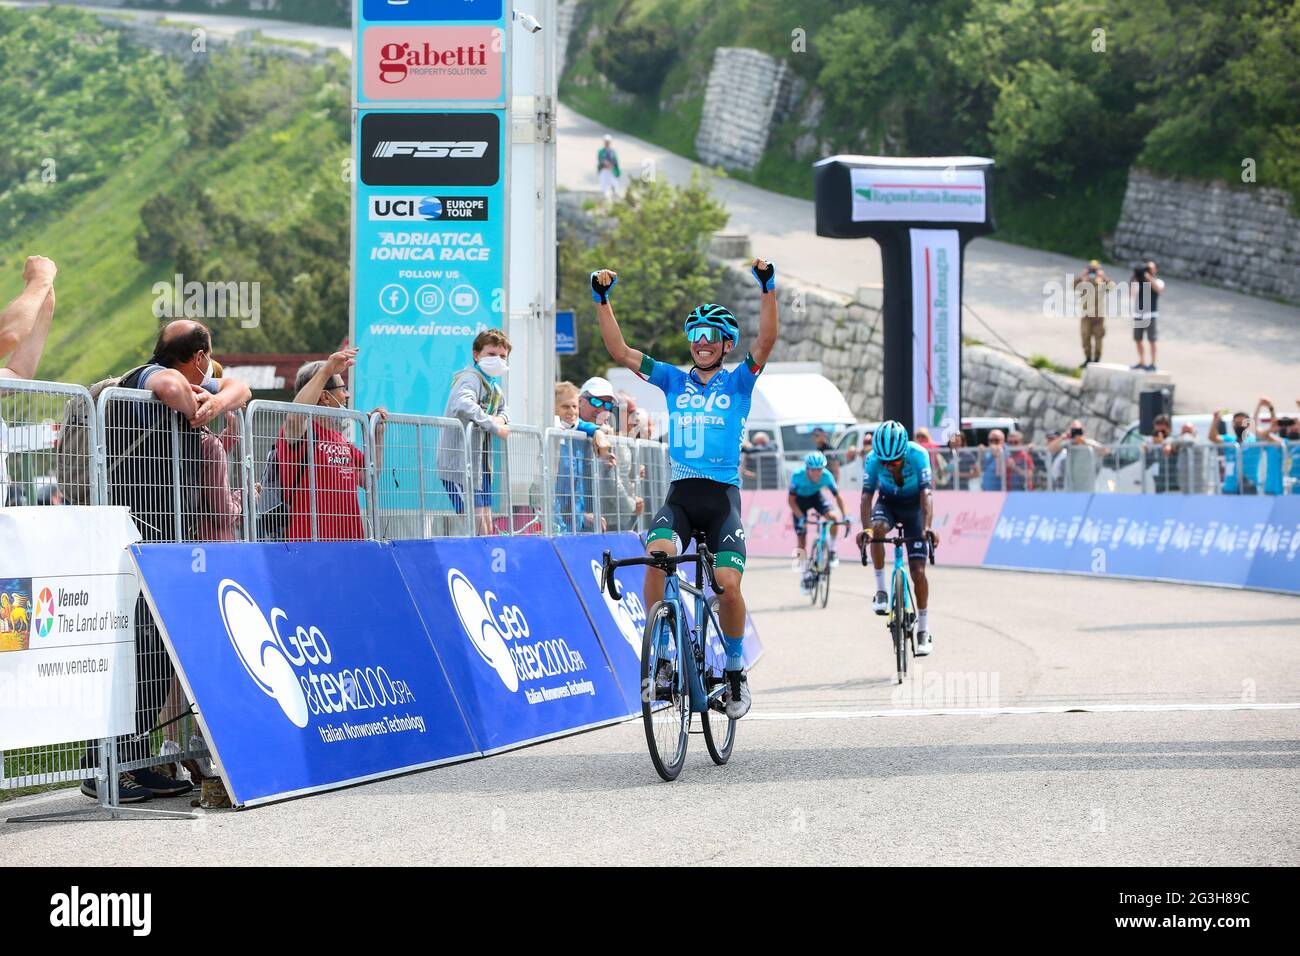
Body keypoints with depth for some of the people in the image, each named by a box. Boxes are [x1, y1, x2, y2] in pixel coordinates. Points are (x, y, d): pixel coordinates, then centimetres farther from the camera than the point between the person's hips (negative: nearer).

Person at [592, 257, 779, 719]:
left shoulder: (738, 382, 7)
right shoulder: (674, 381, 13)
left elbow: (766, 340, -9)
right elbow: (620, 352, 6)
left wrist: (767, 287, -22)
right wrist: (602, 299, -5)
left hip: (722, 496, -2)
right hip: (680, 494, 2)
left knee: (728, 585, -16)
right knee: (657, 555, -28)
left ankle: (735, 670, 7)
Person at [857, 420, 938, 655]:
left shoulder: (918, 455, -30)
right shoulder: (873, 460, -26)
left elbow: (926, 493, -36)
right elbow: (867, 496, -29)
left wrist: (928, 527, -51)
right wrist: (865, 529, -46)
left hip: (914, 506, -1)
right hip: (887, 502, 1)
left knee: (918, 571, -8)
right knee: (877, 529, -36)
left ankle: (924, 630, 4)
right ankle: (881, 590, -23)